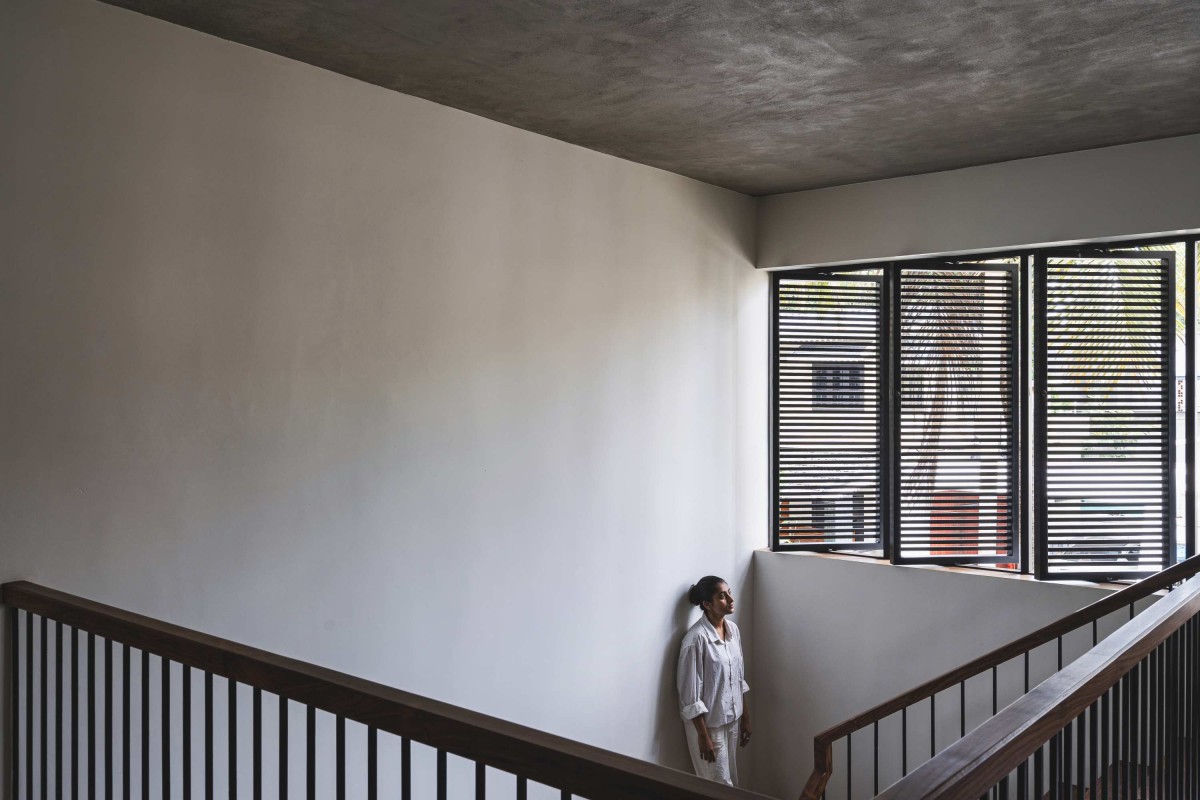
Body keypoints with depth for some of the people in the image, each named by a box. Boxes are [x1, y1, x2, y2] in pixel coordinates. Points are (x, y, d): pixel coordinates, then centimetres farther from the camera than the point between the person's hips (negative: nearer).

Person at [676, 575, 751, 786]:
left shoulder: (733, 629, 1)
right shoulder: (696, 638, -23)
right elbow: (690, 693, -20)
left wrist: (745, 716, 13)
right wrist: (703, 735, -19)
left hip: (732, 719, 7)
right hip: (708, 723, -7)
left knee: (731, 781, 19)